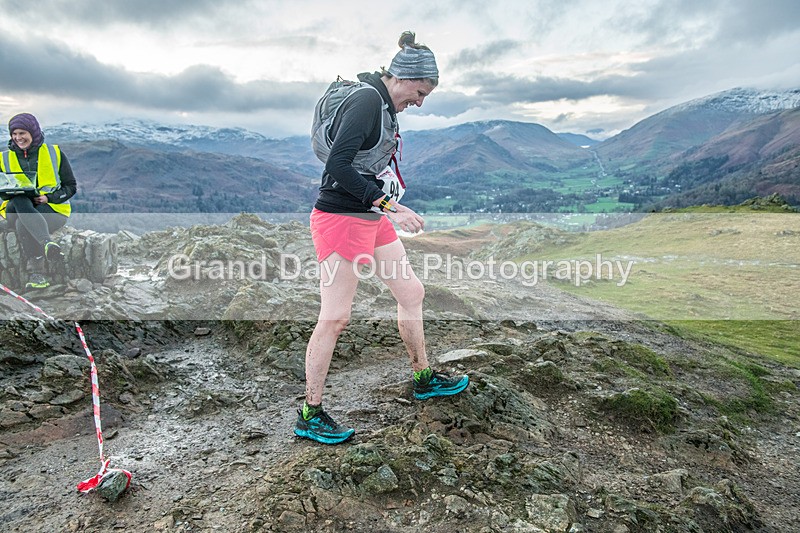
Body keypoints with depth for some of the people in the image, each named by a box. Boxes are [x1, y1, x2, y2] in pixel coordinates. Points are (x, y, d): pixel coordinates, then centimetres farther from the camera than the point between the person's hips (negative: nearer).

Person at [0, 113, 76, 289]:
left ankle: (35, 273, -31)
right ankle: (48, 243, -55)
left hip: (53, 209, -1)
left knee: (23, 225, -33)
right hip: (16, 211, 1)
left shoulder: (54, 153, 9)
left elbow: (71, 186, 6)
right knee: (19, 201, -36)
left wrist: (49, 197, -11)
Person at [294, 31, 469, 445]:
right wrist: (388, 204, -25)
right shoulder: (366, 102, -16)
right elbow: (338, 165, -25)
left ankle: (424, 380, 32)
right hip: (340, 219, -10)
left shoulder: (385, 106, 15)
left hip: (371, 218, 10)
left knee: (411, 292, 14)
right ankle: (309, 416, 10)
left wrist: (385, 207, 21)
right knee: (334, 318, -5)